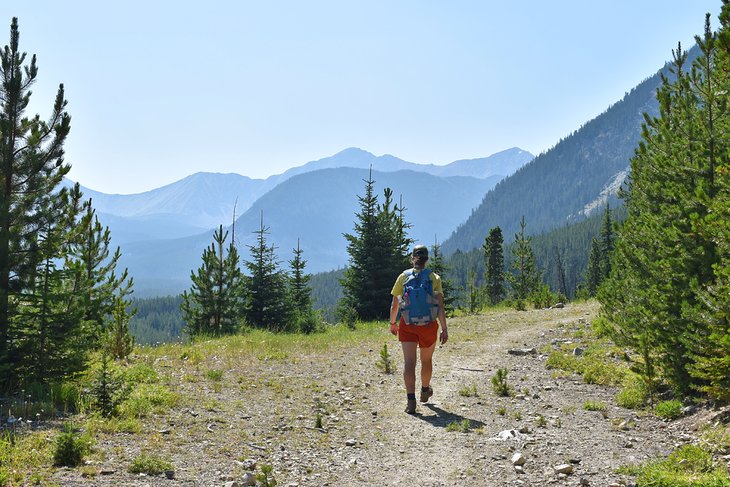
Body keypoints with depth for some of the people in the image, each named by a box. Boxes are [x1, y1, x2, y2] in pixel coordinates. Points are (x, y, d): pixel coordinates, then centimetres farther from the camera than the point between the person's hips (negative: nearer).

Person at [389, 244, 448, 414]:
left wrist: (393, 323, 16)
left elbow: (394, 305, 2)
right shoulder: (434, 278, -3)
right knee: (426, 360, 21)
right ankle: (425, 390, 42)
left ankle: (410, 400, -13)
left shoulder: (403, 276, -1)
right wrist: (444, 329, -7)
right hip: (428, 324, 0)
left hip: (407, 324, 0)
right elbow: (440, 306, -10)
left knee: (409, 362, -3)